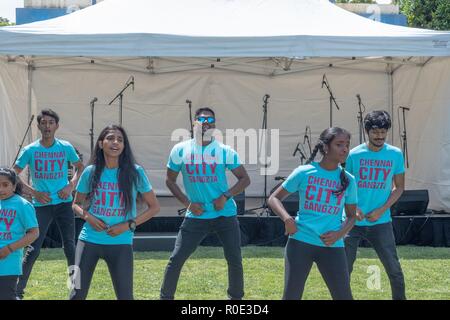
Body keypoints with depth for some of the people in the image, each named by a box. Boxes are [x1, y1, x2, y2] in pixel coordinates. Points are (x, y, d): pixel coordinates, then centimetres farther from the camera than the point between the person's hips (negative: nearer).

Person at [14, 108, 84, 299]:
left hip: (64, 203, 1)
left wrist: (71, 185, -2)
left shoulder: (66, 148, 1)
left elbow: (80, 167, 15)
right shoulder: (30, 150, -4)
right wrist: (34, 192, -8)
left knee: (70, 248, 5)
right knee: (33, 249, -5)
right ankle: (18, 290, 3)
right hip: (41, 205, -1)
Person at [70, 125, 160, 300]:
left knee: (125, 296, -1)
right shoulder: (91, 172, 0)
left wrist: (128, 225, -11)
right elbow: (76, 204, 14)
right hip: (89, 241, 1)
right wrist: (87, 216, -9)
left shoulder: (135, 173, -5)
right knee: (77, 294, 1)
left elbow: (154, 207, 1)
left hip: (121, 244, -1)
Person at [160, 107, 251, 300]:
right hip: (196, 216, 0)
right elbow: (170, 180, 9)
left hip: (225, 214, 0)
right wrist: (187, 203, -4)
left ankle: (236, 297, 24)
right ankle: (165, 297, 11)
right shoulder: (180, 150, -2)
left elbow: (244, 179, 1)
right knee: (176, 260, -4)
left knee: (235, 260, 3)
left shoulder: (225, 151, -4)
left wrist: (226, 196, -14)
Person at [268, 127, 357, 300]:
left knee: (344, 296, 0)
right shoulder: (304, 172, -2)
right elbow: (274, 198, 4)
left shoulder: (348, 180, 5)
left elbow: (351, 215, 13)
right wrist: (287, 218, -15)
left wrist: (339, 234, -8)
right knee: (291, 296, -1)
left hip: (332, 246, 2)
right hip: (300, 242, -2)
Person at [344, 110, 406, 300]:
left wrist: (382, 210, -8)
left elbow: (399, 187, 5)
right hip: (353, 221, 0)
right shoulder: (354, 155, -4)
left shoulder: (395, 155, -1)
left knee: (394, 268, 2)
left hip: (381, 222, 0)